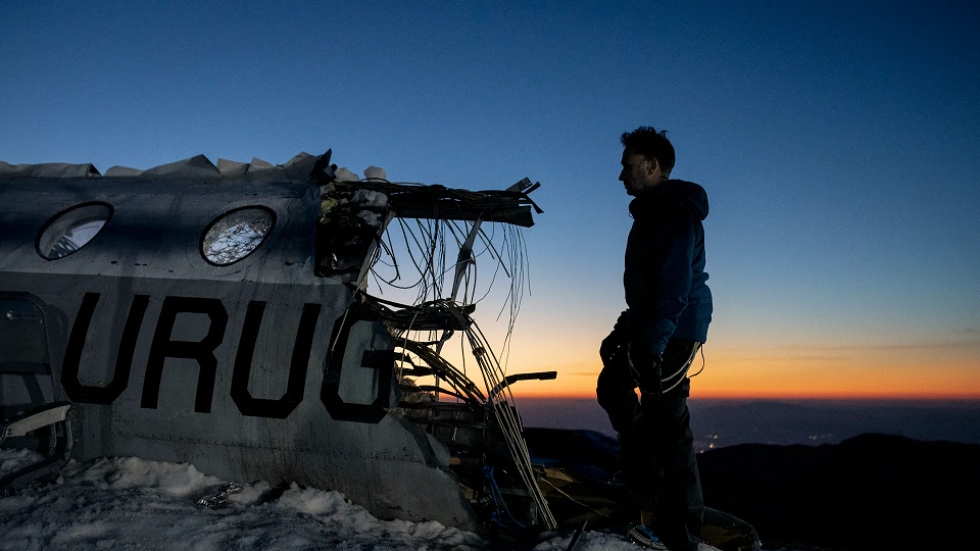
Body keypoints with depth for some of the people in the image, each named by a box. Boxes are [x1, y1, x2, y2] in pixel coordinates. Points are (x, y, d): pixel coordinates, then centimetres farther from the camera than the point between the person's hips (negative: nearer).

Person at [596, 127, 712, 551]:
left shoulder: (673, 212, -14)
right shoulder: (654, 211, 18)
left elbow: (674, 286, -23)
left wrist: (650, 346, -27)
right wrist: (626, 329, 22)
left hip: (672, 332, -11)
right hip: (651, 324, 11)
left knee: (666, 423, -8)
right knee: (612, 387, 16)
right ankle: (651, 496, 19)